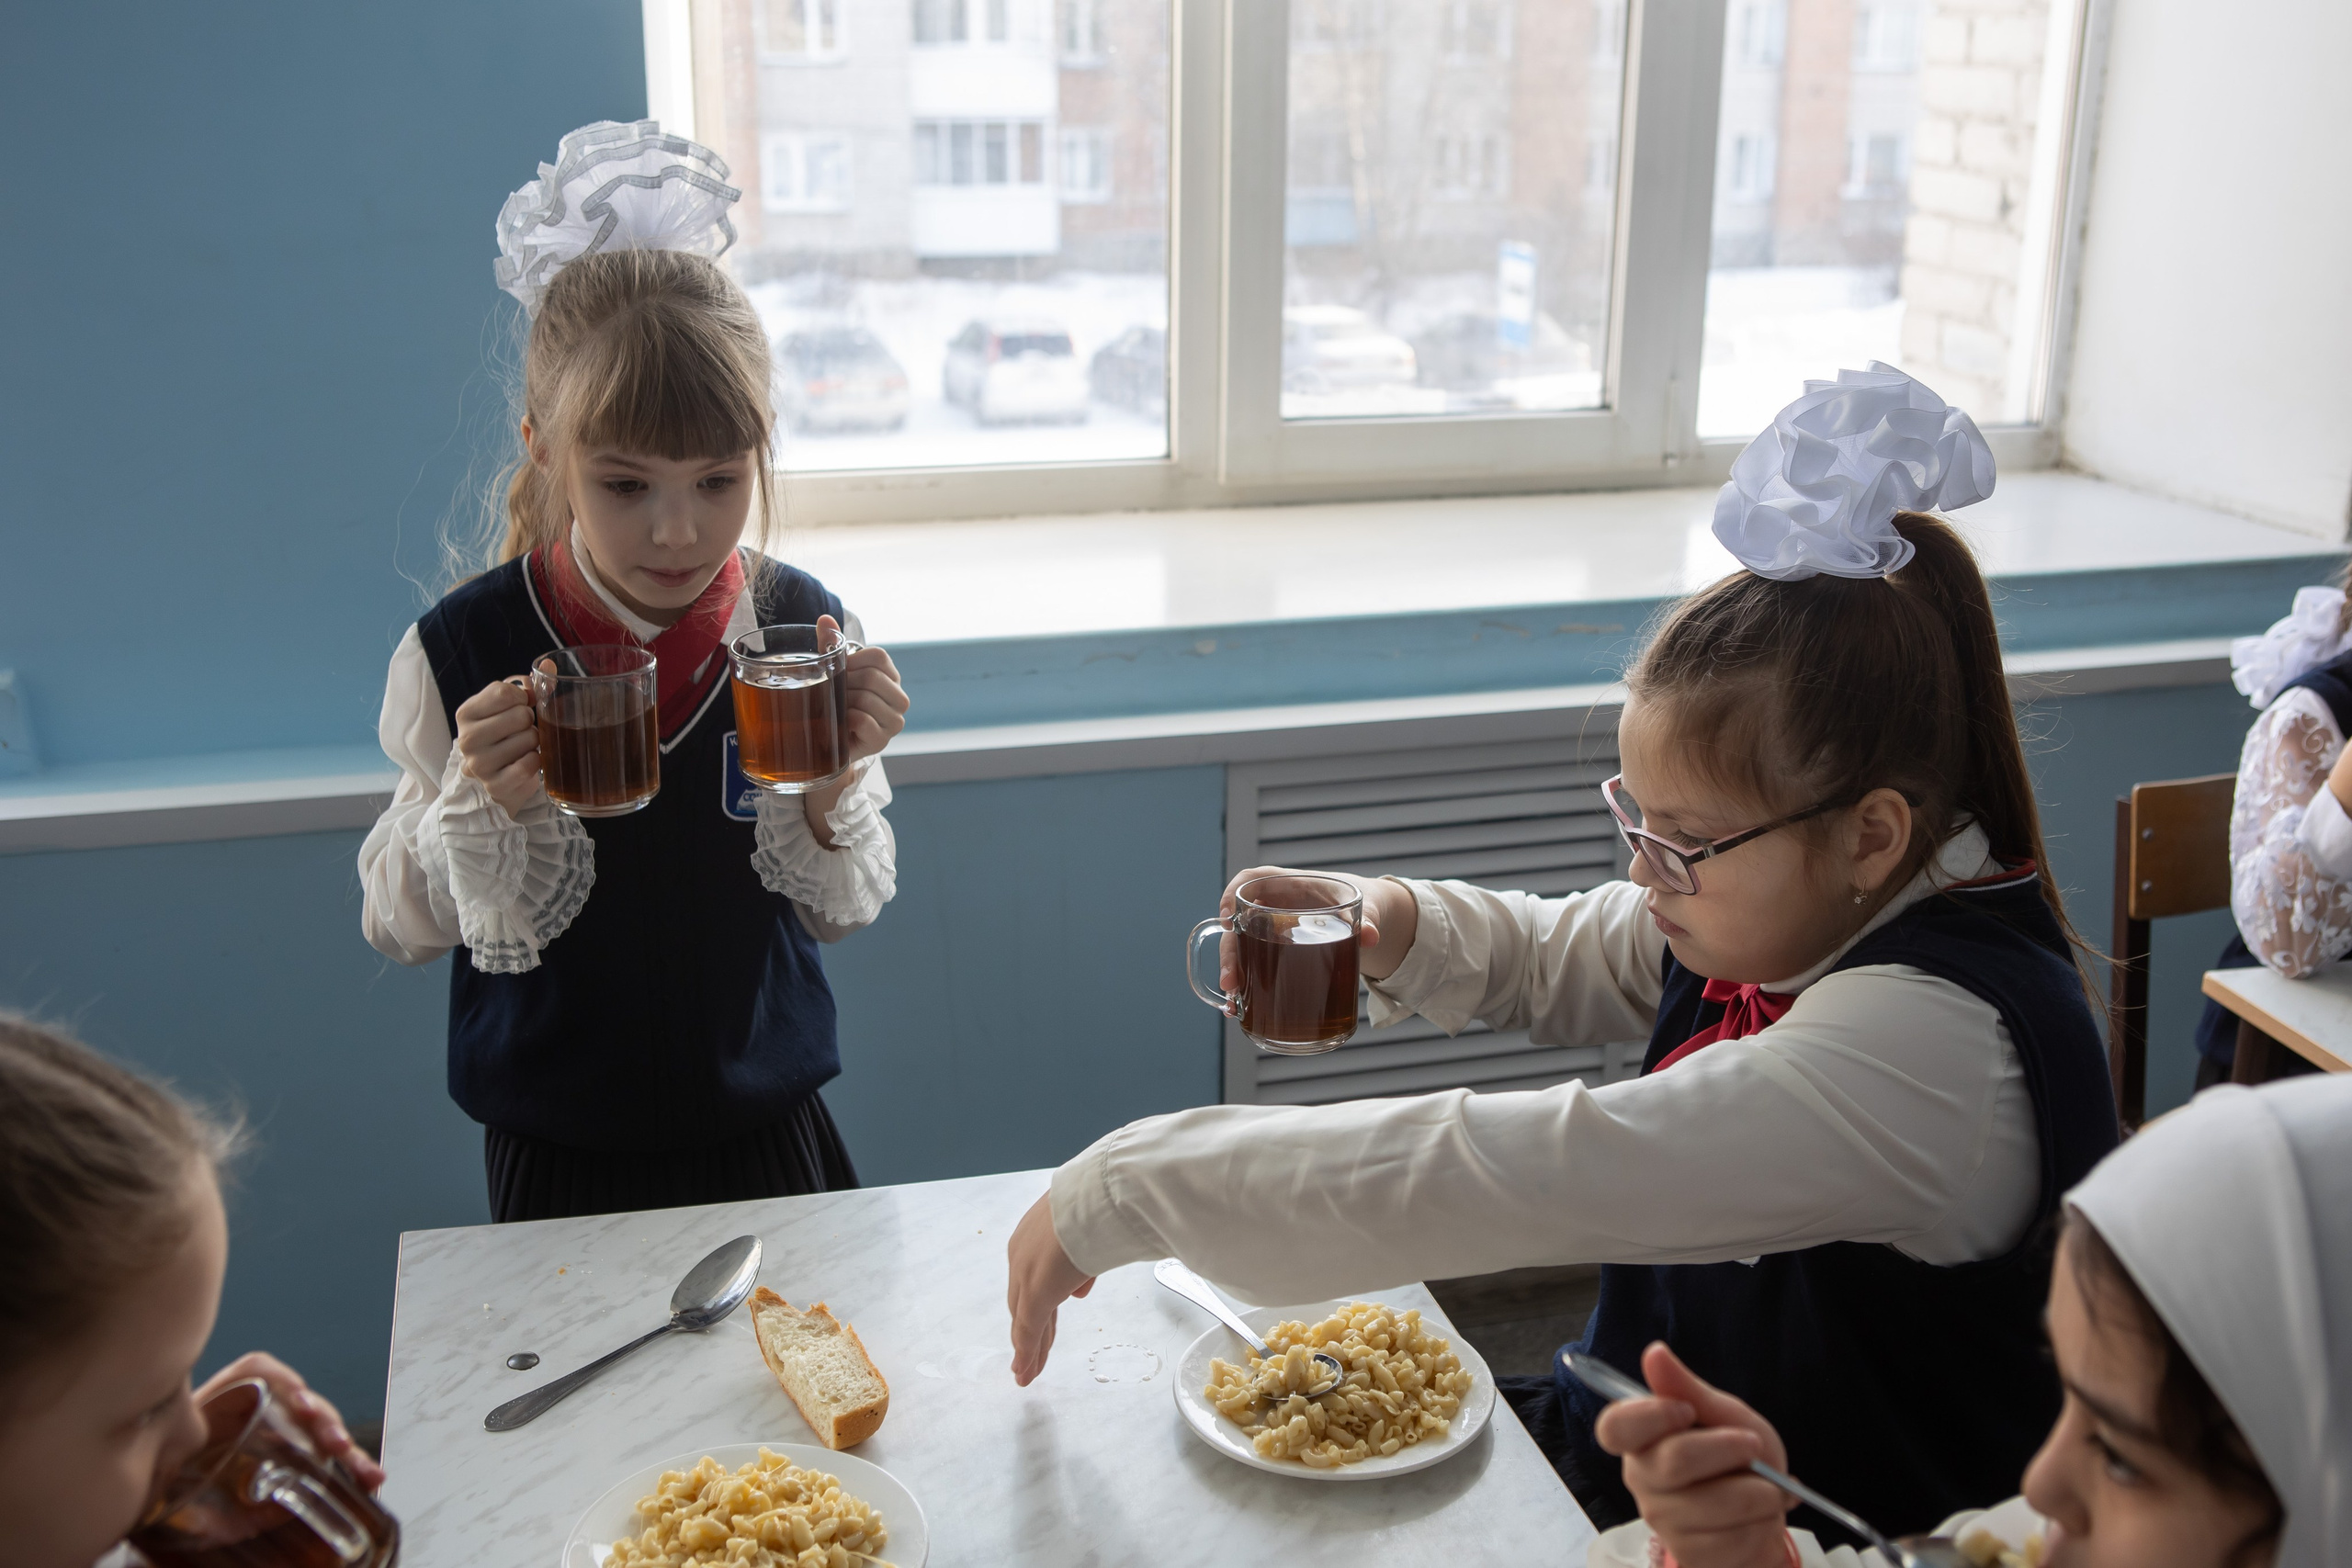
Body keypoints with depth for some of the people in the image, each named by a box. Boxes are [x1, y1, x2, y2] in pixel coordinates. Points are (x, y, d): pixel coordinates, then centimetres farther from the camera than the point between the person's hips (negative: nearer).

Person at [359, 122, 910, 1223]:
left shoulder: (803, 629, -10)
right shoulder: (462, 654, -14)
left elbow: (839, 912, -1)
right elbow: (403, 926, -6)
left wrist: (835, 783, -20)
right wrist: (481, 805, -24)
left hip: (768, 1132, 1)